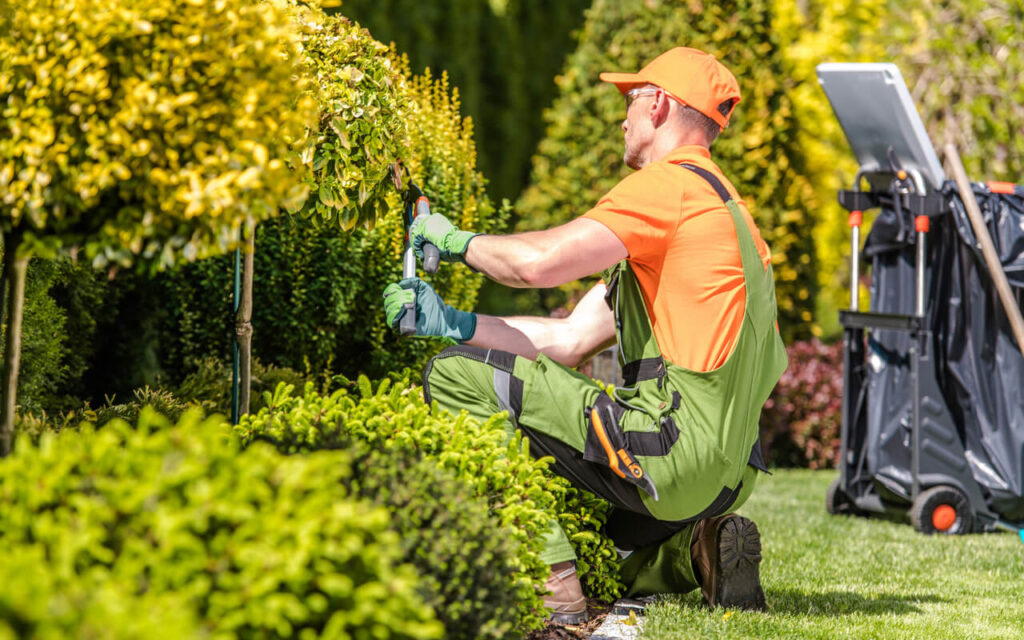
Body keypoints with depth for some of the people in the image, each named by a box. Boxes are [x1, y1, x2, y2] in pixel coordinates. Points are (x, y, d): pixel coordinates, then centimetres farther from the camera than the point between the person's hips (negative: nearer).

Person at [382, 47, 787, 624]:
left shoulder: (671, 184, -7)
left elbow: (540, 261, -19)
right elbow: (570, 342, 19)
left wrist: (456, 240, 2)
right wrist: (451, 323, 13)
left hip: (677, 444, -10)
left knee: (457, 377, -11)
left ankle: (555, 589, -18)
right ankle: (696, 551, 9)